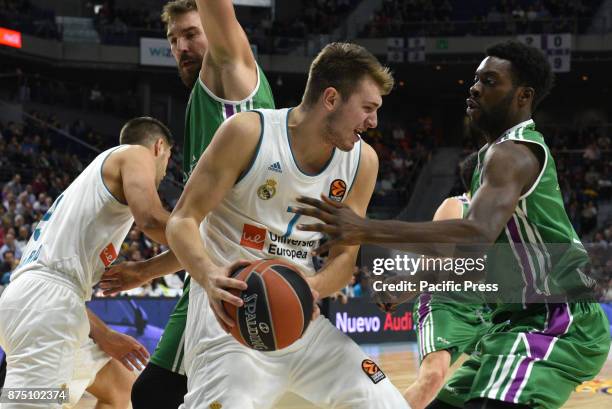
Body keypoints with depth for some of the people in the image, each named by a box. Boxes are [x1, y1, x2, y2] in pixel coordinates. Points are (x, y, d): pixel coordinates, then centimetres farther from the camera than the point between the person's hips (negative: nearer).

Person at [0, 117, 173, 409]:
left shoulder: (96, 175, 32)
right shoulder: (135, 154, 7)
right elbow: (151, 219, -15)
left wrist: (103, 336, 27)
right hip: (44, 300, -10)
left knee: (121, 385, 24)